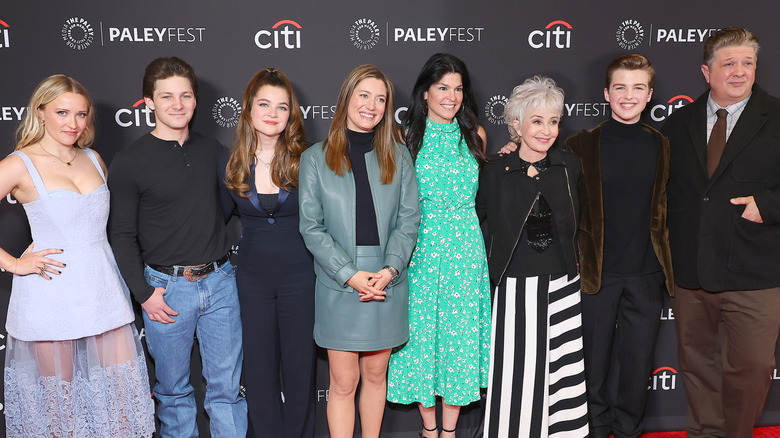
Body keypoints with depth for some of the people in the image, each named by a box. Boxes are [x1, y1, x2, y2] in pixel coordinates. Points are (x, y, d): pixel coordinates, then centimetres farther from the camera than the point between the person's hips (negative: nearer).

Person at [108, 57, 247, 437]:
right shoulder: (129, 162, -4)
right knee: (173, 388, 13)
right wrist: (143, 292, -8)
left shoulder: (212, 151, 7)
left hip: (219, 281, 3)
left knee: (227, 386, 8)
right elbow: (122, 236, -2)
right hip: (166, 288, -2)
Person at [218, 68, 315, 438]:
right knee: (260, 366, 12)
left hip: (299, 275, -1)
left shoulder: (304, 159, -8)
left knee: (300, 365, 10)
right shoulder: (230, 161, -2)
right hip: (252, 277, 2)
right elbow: (219, 214, 11)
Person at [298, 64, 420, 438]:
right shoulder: (315, 158, 0)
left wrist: (391, 268, -12)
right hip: (338, 288, -2)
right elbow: (311, 227, -5)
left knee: (376, 374, 16)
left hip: (387, 284, 2)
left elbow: (409, 219, 2)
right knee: (343, 382, 5)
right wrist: (349, 274, -14)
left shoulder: (398, 156, 6)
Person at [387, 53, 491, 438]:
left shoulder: (475, 134, 8)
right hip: (421, 246, -2)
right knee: (423, 332, 6)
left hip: (465, 246, 2)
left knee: (461, 332, 6)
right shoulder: (407, 137, 0)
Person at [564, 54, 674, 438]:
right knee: (593, 361, 10)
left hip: (646, 275, 2)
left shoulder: (662, 147, 4)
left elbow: (665, 210, 12)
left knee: (638, 362, 12)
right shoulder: (580, 145, -3)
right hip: (596, 274, -2)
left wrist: (666, 263, 7)